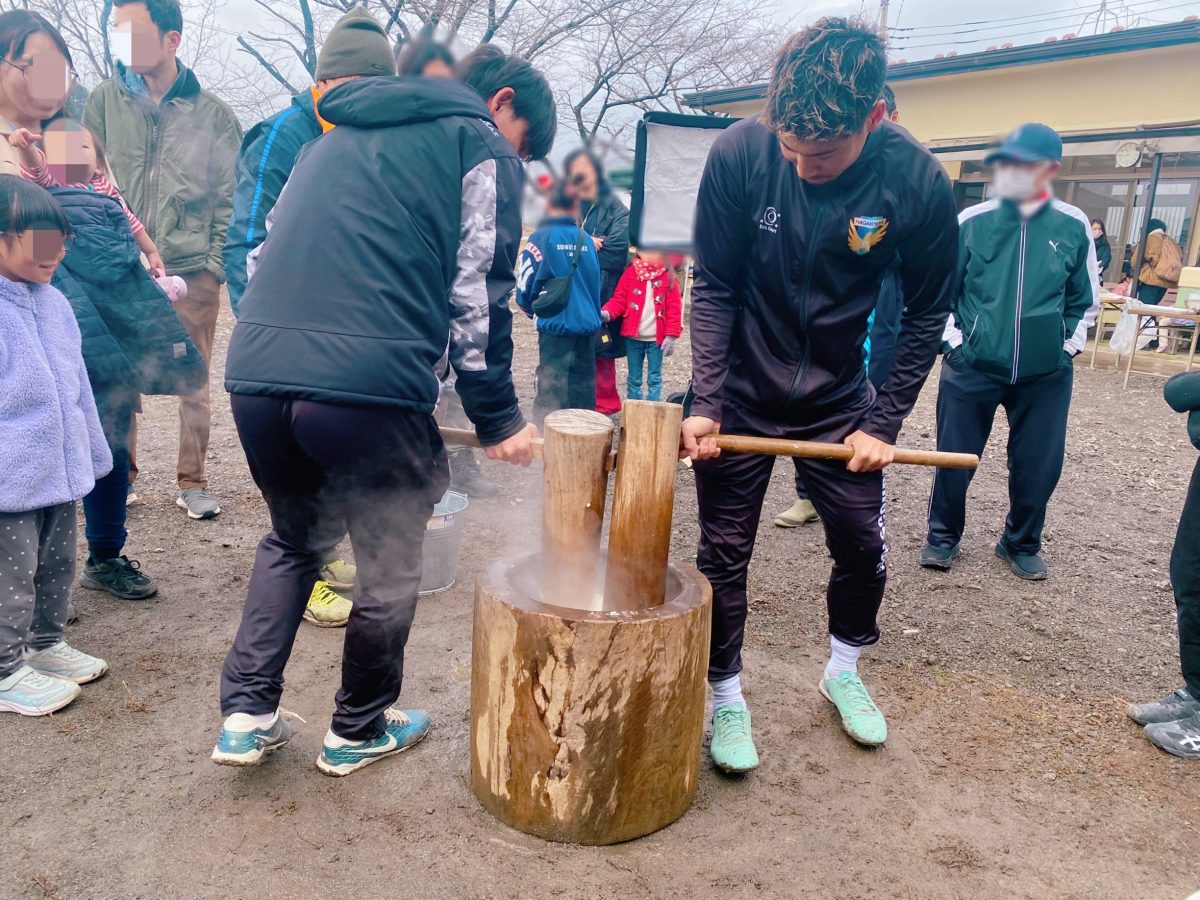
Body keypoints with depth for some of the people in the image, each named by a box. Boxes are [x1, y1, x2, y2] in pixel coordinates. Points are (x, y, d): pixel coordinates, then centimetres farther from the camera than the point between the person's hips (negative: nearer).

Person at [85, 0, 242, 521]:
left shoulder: (212, 114, 2)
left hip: (192, 271, -1)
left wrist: (215, 264, -4)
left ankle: (192, 483, 17)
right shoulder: (104, 101, 5)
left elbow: (229, 199, 3)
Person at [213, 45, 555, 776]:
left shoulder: (343, 134, 28)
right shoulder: (483, 146, 8)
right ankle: (359, 731, 31)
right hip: (371, 386, -6)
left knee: (292, 540, 28)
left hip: (256, 372, 7)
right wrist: (499, 419, 5)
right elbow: (477, 296, -1)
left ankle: (248, 713, 25)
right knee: (390, 562, 16)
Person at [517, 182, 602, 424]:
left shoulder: (542, 237, -7)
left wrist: (529, 308, 14)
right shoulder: (586, 239, 6)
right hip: (588, 324, 4)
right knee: (583, 389, 13)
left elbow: (525, 281, -6)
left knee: (552, 393, -4)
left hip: (557, 325, -4)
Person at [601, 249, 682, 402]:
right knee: (634, 379, 10)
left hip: (656, 338, -1)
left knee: (654, 379, 6)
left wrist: (671, 335, -8)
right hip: (633, 336, 1)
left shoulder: (668, 277, 0)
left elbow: (674, 308, -2)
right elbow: (619, 299, -1)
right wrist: (607, 312, -21)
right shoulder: (630, 273, 3)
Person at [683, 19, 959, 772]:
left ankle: (845, 671, 38)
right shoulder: (740, 153, -20)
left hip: (839, 399, 2)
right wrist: (705, 402, -17)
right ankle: (727, 697, 25)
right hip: (741, 396, -1)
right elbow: (714, 286, -12)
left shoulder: (919, 182, -18)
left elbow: (927, 313, -6)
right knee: (725, 552, 4)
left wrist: (884, 423, -9)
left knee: (864, 545, 10)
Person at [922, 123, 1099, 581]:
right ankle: (944, 537, 26)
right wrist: (953, 341, -1)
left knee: (1039, 466, 8)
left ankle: (1022, 543, 30)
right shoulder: (971, 221, -3)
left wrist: (1068, 346, 4)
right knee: (954, 457, 5)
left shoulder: (1073, 226, 1)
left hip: (1046, 374, 1)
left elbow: (1086, 299, 12)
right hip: (971, 367, -1)